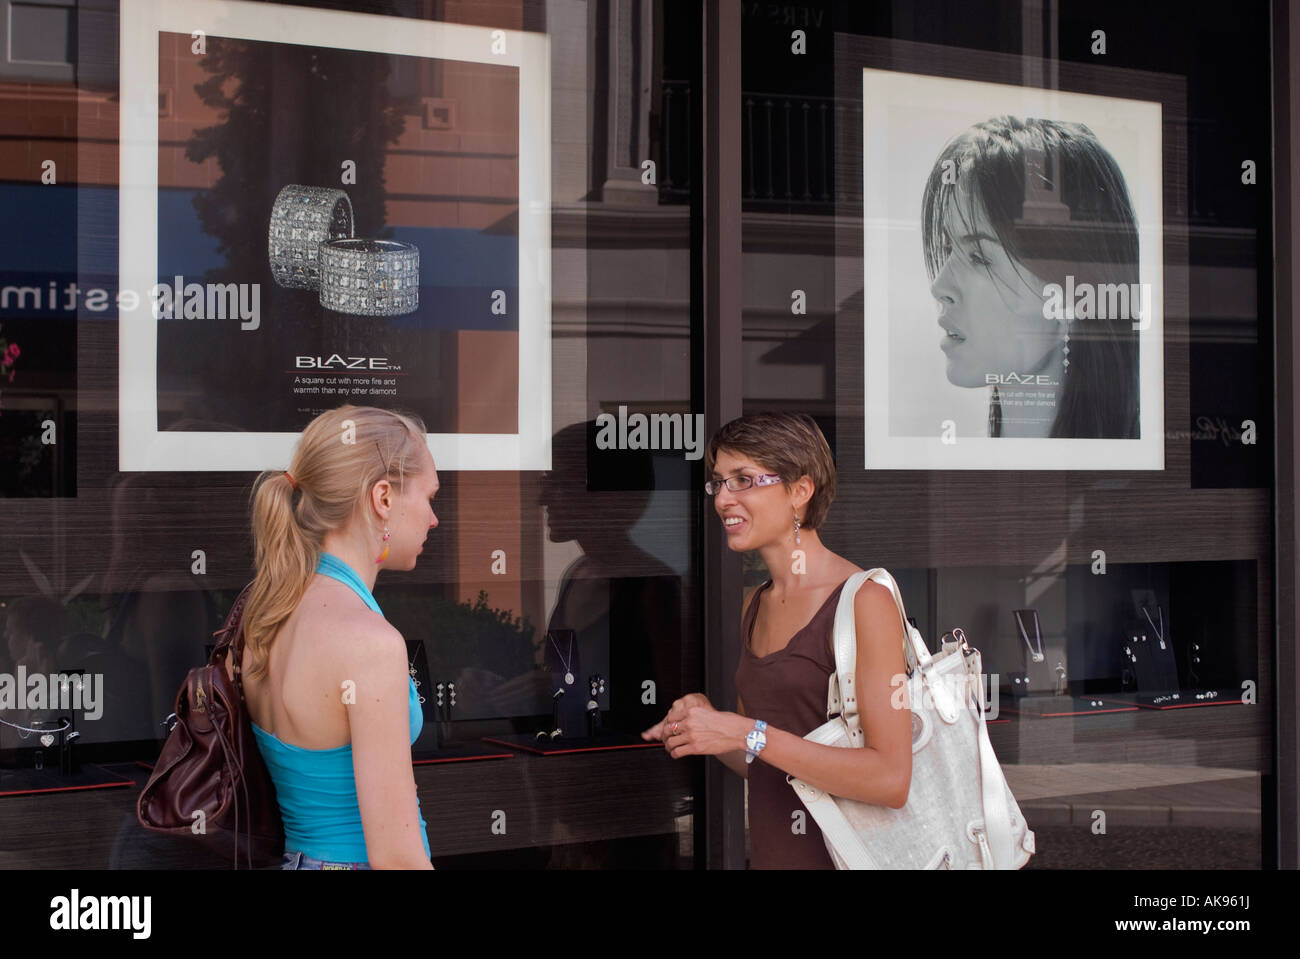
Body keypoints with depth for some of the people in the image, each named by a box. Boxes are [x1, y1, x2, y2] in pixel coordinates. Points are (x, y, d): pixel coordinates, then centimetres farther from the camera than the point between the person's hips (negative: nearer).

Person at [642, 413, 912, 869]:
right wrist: (703, 724, -4)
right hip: (770, 855, 6)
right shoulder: (755, 606, 8)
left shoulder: (864, 600, -15)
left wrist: (746, 734, -22)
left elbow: (891, 780, -21)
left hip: (843, 856, -6)